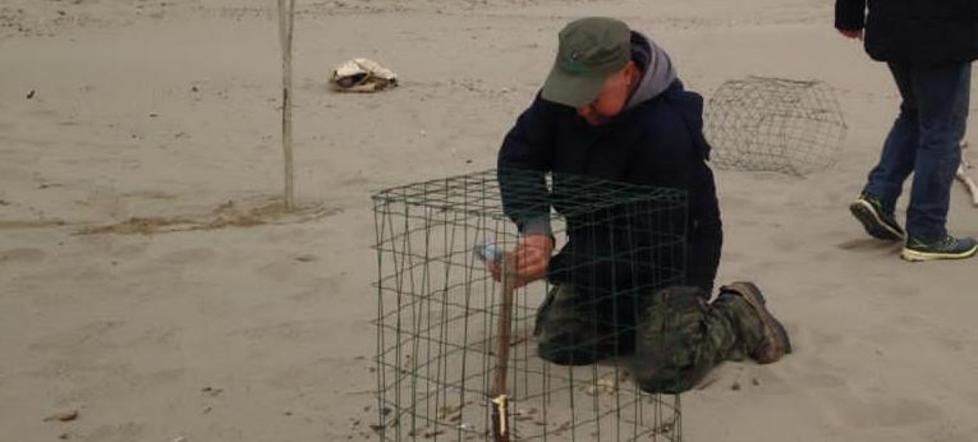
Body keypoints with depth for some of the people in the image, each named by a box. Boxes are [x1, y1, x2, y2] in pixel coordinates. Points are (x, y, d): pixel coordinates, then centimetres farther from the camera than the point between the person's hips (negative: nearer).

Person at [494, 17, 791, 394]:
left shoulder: (667, 132, -34)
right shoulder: (567, 93, -14)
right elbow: (518, 156, -12)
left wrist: (552, 268, -37)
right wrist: (536, 228, -30)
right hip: (597, 251, 7)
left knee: (664, 373, -18)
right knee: (555, 344, 5)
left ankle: (739, 314, 10)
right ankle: (642, 322, 27)